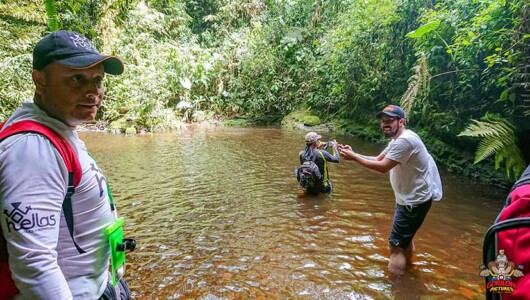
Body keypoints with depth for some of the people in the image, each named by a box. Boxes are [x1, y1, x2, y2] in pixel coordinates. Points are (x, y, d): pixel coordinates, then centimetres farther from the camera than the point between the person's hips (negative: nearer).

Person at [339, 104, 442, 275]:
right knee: (405, 236, 28)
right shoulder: (398, 139, 9)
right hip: (409, 197, 11)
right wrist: (354, 154, -7)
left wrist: (354, 158, -23)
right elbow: (378, 159, 7)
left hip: (415, 200, -11)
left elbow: (383, 167, -28)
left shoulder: (404, 140, -26)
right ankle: (406, 268, 50)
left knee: (396, 243, -7)